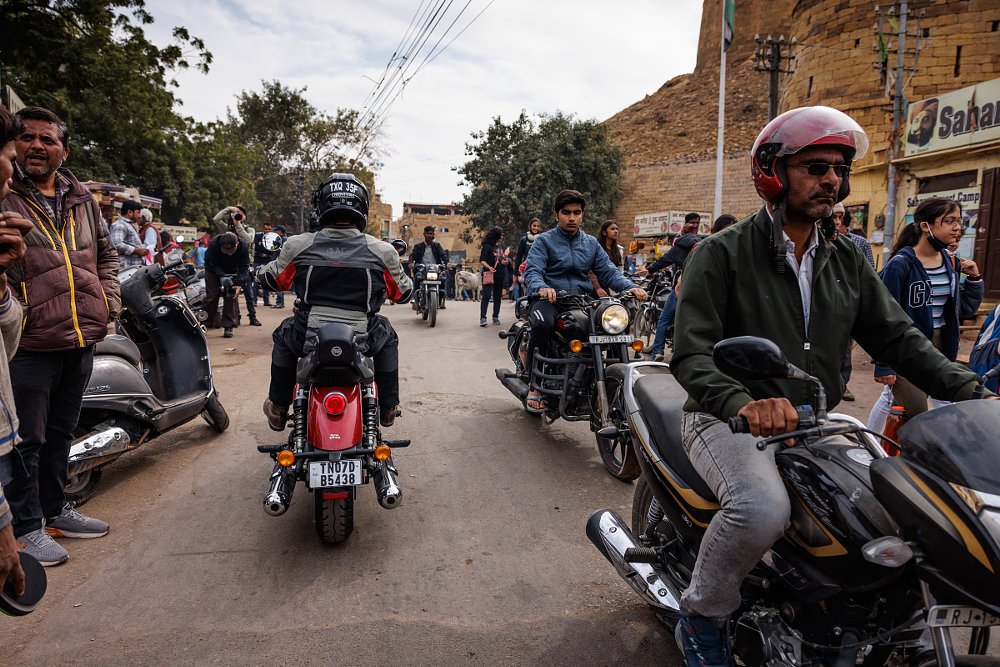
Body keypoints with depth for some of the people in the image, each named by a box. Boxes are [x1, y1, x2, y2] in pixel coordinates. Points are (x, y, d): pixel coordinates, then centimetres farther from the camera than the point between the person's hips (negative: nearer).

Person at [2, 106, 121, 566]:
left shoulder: (82, 200, 12)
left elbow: (106, 255, 20)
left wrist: (108, 305, 10)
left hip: (82, 341, 6)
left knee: (61, 433, 19)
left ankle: (54, 510, 35)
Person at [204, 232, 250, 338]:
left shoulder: (243, 247, -27)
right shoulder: (214, 244, -30)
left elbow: (244, 267, -19)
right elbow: (211, 263, -20)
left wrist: (239, 284, -31)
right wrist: (222, 276, -34)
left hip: (232, 272, 1)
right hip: (214, 270, -1)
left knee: (231, 297, -9)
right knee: (211, 295, -7)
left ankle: (228, 327, -5)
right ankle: (206, 322, 5)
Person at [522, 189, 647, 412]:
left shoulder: (591, 243, 19)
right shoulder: (544, 241, 5)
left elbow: (608, 272, 10)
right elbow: (533, 271, -9)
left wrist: (630, 287, -10)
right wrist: (542, 287, -33)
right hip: (549, 300, -4)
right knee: (543, 324, -37)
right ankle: (535, 384, -20)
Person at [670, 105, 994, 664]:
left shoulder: (846, 259, 11)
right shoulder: (723, 254, -9)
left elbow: (897, 335, 10)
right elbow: (692, 353, -19)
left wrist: (967, 389, -6)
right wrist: (743, 402, -37)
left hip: (813, 423, 7)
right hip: (731, 420, -6)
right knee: (763, 508, -33)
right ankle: (701, 618, -4)